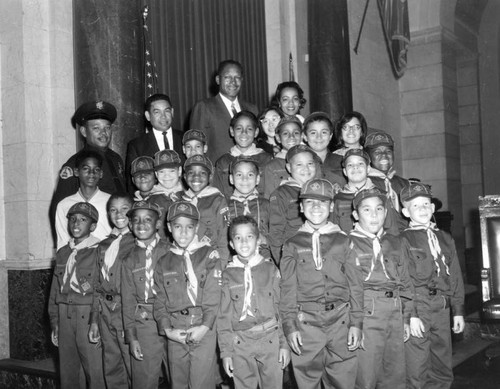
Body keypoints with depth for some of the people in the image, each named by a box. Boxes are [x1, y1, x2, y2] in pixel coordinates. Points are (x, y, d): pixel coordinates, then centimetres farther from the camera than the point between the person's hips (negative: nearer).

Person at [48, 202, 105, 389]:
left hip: (89, 316, -5)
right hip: (65, 316, 5)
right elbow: (54, 291, 16)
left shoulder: (100, 251, -5)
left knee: (95, 372, -4)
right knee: (67, 372, 12)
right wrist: (54, 323, 13)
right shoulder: (63, 253, 13)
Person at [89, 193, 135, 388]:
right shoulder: (103, 245, 14)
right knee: (112, 369, 14)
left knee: (133, 366, -2)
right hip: (105, 312, 6)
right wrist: (94, 320, 12)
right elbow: (97, 286, 15)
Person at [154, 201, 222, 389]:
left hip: (203, 330, -3)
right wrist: (167, 329, -4)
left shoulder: (209, 255, 2)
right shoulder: (164, 262, 12)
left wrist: (205, 326, -14)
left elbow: (214, 294, -6)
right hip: (175, 334, 4)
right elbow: (160, 301, 9)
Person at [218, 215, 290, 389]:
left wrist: (284, 344, 0)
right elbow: (224, 315, 3)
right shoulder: (228, 274, 3)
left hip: (270, 341, 0)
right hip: (240, 345, 0)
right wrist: (225, 351, 0)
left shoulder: (270, 269, 3)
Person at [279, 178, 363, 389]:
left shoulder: (343, 242, 9)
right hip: (306, 322, 0)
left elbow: (355, 284, 7)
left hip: (340, 321, 1)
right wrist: (290, 326, -4)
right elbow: (287, 288, 4)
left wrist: (356, 323, -1)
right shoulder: (293, 245, 7)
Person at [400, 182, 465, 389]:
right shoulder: (403, 240, -4)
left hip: (442, 309, 6)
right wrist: (411, 315, -15)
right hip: (418, 309, -5)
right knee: (417, 372, -3)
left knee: (443, 372, 13)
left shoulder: (445, 238, 14)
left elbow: (455, 277, 15)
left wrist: (458, 310, 10)